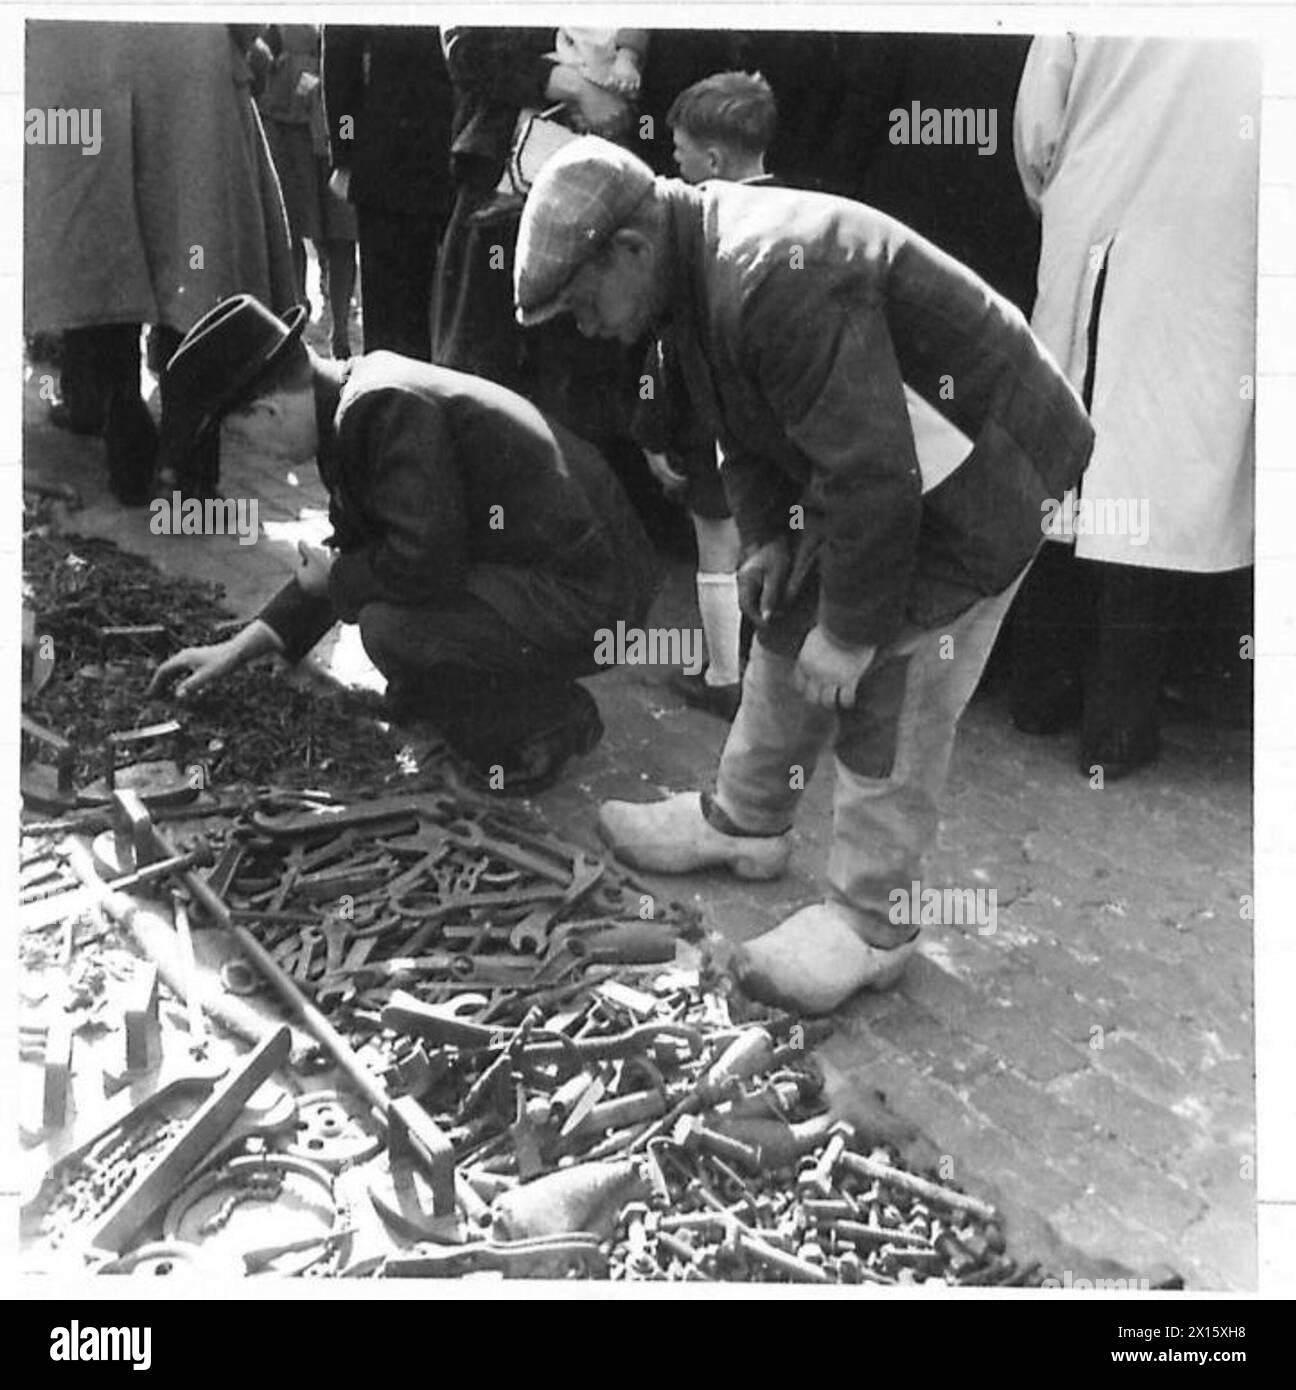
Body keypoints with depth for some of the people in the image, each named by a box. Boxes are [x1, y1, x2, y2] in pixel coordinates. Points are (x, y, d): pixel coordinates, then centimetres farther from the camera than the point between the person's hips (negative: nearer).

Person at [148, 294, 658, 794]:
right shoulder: (366, 387, 8)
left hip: (588, 599, -10)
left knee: (389, 627, -23)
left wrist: (334, 578, -7)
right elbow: (354, 545, 17)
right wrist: (239, 648, 18)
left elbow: (428, 563, -29)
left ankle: (549, 720, -2)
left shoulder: (386, 409, -23)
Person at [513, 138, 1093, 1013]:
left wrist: (852, 629, -24)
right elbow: (750, 428, 14)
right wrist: (768, 538, 2)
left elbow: (871, 473, -33)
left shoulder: (779, 283, -33)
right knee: (790, 629, 16)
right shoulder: (705, 266, 0)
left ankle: (872, 924, 9)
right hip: (874, 458, 10)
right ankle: (747, 822, 35)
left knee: (893, 689, -6)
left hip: (985, 467, -10)